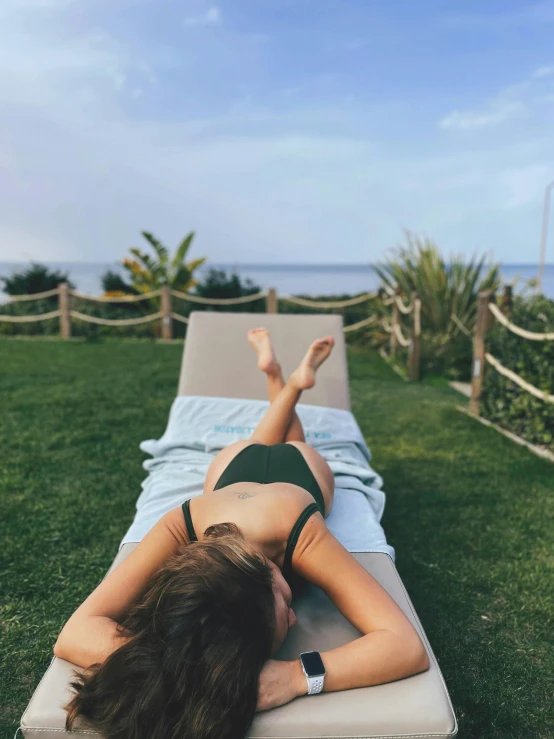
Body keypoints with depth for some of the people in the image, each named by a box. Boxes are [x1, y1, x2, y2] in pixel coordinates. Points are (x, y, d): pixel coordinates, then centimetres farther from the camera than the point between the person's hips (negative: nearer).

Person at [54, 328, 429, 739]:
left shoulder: (300, 535, -55)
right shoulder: (178, 529, -51)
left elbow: (411, 647, -57)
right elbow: (72, 635, -53)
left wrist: (299, 676, -71)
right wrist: (175, 665, -68)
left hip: (301, 465, 0)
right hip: (237, 464, 1)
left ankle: (295, 382, 58)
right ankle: (278, 378, 58)